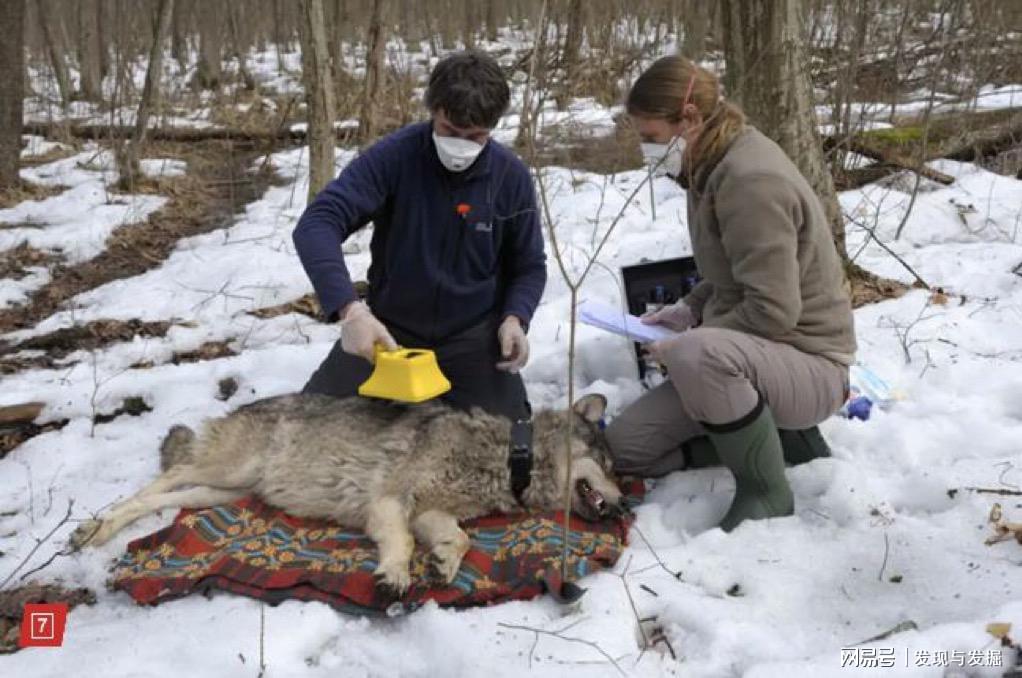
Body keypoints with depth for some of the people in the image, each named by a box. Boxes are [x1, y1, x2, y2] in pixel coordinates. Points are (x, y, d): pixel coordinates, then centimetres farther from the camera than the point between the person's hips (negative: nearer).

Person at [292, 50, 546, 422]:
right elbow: (316, 224, -26)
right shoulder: (394, 155, -16)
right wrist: (349, 308, -41)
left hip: (473, 332, 1)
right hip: (390, 326, 0)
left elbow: (529, 266, 4)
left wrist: (514, 318, -17)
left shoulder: (512, 177, -9)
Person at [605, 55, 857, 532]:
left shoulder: (751, 179, -24)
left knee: (698, 354, -41)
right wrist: (688, 310, 6)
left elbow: (774, 312, -27)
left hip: (807, 364, -9)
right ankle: (776, 438, 10)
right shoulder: (712, 167, 6)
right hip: (738, 356, 9)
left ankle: (765, 490, -16)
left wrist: (688, 341, -17)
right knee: (624, 446, 2)